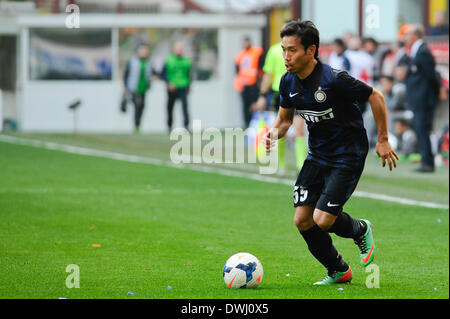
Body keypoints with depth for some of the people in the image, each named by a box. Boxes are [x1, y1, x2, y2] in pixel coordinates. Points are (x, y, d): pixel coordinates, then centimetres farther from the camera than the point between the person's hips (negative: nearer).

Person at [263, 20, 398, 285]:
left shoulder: (334, 80, -24)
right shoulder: (289, 82, -3)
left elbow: (376, 97, -13)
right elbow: (285, 118, 13)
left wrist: (383, 141, -7)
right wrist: (274, 133, -10)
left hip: (347, 157, -7)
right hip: (317, 157, 7)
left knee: (322, 220, -15)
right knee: (302, 220, -1)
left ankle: (360, 230, 19)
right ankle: (338, 271, 20)